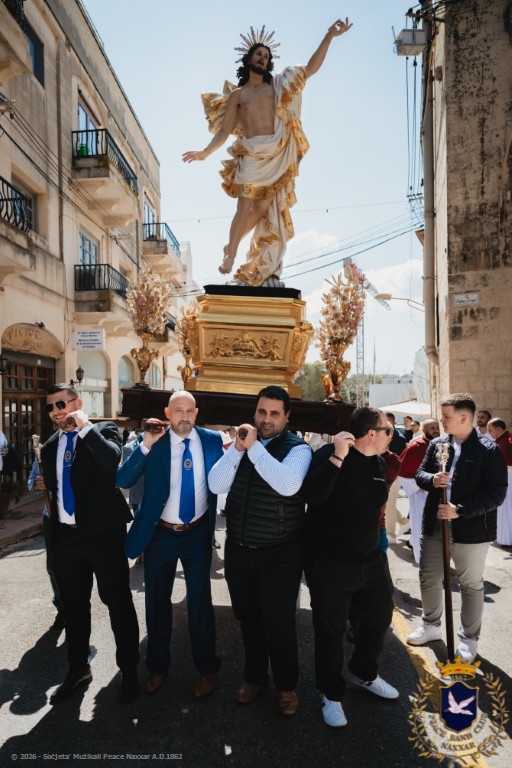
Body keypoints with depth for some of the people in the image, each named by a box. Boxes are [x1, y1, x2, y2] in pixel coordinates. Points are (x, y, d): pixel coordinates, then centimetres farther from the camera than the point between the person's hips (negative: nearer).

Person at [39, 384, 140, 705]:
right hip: (65, 536, 6)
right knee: (73, 606, 19)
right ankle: (79, 669, 39)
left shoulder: (104, 430, -5)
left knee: (118, 604, 7)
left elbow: (113, 461, -27)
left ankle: (129, 670, 27)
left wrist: (84, 426, -22)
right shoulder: (50, 446, 12)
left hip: (103, 534, -5)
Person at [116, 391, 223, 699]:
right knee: (157, 602, 16)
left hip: (198, 534, 0)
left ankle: (207, 668, 31)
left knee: (200, 602, 10)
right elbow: (123, 480, -17)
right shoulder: (154, 441, -9)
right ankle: (158, 666, 38)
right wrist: (146, 444, -27)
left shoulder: (212, 440, -6)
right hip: (161, 534, 0)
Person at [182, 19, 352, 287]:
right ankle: (230, 255, 5)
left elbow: (311, 68, 16)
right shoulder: (236, 95, 15)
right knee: (244, 208, -10)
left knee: (264, 209, -2)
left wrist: (329, 36, 8)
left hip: (279, 154, 2)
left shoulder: (277, 86, 19)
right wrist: (205, 152, 1)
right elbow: (224, 131, 11)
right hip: (251, 155, -2)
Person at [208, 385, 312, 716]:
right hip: (238, 549, 5)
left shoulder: (298, 447, -13)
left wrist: (254, 447, -29)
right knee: (248, 617, 20)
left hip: (280, 553, -4)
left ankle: (286, 684, 33)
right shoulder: (241, 442, 1)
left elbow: (288, 485, -32)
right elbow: (216, 485, -8)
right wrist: (237, 448, -21)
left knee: (279, 622, 6)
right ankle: (254, 676, 43)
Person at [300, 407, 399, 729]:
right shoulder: (329, 455, -19)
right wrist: (337, 457, -38)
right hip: (329, 563, -7)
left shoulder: (380, 463, 3)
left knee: (379, 619, 21)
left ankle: (363, 674, 47)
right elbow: (311, 495, -35)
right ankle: (332, 694, 32)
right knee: (331, 631, 8)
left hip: (371, 558, 7)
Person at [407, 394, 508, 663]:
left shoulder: (488, 450, -14)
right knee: (428, 579, 17)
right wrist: (432, 479, -15)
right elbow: (420, 473, 9)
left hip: (470, 530, -5)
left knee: (471, 585, 13)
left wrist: (460, 510, -24)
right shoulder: (436, 444, 2)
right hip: (434, 525, 5)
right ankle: (430, 625, 40)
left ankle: (469, 639, 32)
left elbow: (497, 493, -17)